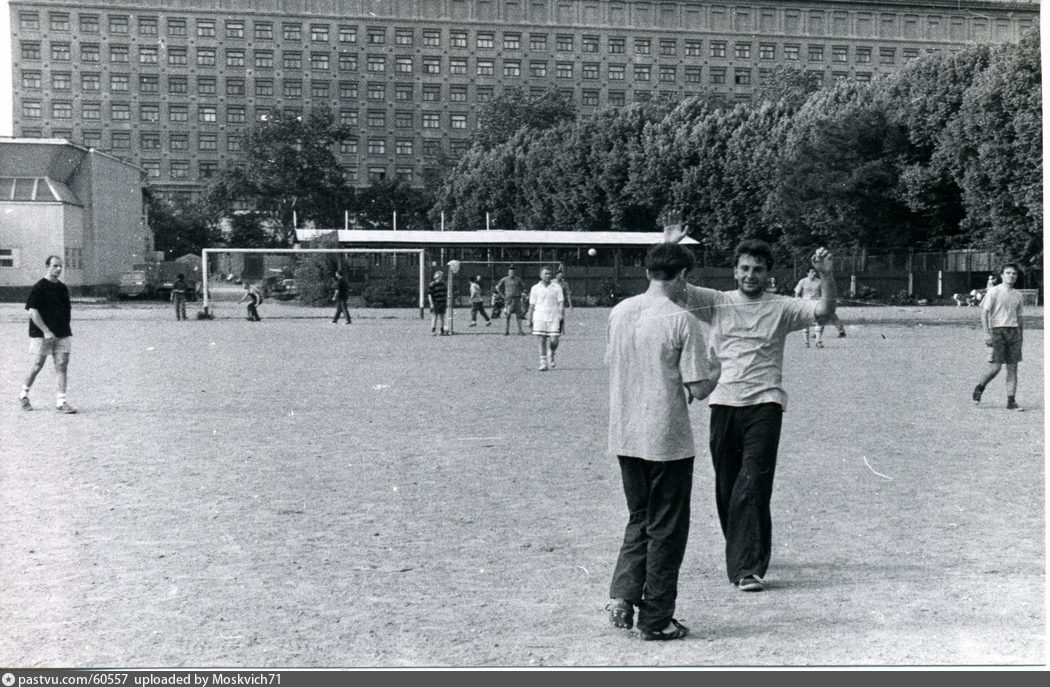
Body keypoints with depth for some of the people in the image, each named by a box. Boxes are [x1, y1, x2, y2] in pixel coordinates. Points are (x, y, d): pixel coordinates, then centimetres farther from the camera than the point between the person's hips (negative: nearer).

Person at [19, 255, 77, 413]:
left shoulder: (63, 288, 12)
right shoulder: (38, 288, -8)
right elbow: (33, 311, -13)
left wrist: (66, 328, 10)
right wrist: (46, 331, -18)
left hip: (62, 334, 5)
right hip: (41, 335, -5)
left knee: (62, 366, -2)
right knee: (38, 365, 2)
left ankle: (61, 401, -2)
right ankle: (23, 395, 24)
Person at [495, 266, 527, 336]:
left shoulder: (518, 279, 6)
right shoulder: (504, 279, 2)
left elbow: (523, 286, 18)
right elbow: (497, 287, 8)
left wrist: (520, 293, 6)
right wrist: (502, 295, 2)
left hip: (517, 299, 1)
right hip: (508, 299, -1)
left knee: (519, 315, 0)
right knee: (507, 315, -1)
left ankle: (520, 330, 5)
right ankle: (506, 331, 4)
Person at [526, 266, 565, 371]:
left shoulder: (556, 287, 5)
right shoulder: (535, 288, 6)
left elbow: (561, 303, 3)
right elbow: (532, 305, 9)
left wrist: (562, 316, -8)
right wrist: (529, 320, 7)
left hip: (554, 317, 0)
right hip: (540, 317, 0)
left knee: (554, 340, -6)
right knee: (542, 341, -4)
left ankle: (551, 354, 26)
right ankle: (543, 363, 4)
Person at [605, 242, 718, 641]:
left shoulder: (619, 312, 4)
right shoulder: (681, 321, -13)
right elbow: (698, 388, -13)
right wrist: (717, 373, 9)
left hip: (624, 438, 6)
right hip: (667, 440, -5)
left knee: (639, 519, 21)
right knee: (666, 529, 7)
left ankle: (622, 597, 8)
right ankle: (655, 619, 13)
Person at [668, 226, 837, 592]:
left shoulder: (781, 308, 5)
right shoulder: (716, 302, 8)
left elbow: (823, 312, -6)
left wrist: (827, 276, -21)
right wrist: (670, 246, -12)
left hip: (764, 403, -3)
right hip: (724, 402, 3)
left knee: (754, 486, -12)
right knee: (726, 486, 11)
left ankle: (749, 568, -11)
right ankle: (741, 554, 32)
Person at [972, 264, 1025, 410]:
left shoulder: (1018, 296, 15)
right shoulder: (994, 291, -2)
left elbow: (1020, 317, 20)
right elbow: (984, 313, -6)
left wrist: (1021, 337, 16)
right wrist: (987, 333, -14)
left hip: (1014, 331, 5)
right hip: (997, 330, -5)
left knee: (1012, 368, 0)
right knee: (995, 367, -10)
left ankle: (1011, 401, 3)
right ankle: (979, 388, 16)